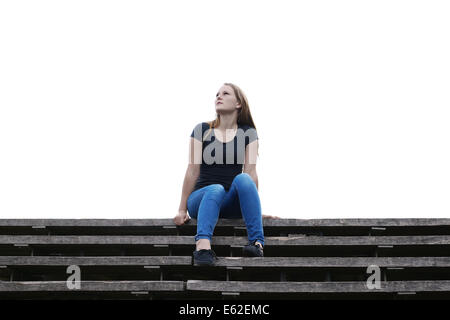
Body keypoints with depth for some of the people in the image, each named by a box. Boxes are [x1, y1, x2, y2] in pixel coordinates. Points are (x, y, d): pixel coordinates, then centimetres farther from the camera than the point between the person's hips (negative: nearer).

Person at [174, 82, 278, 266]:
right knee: (215, 189, -36)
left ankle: (257, 243, -44)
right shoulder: (202, 130, 5)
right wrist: (182, 210, -3)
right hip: (202, 199, -1)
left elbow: (250, 171, 0)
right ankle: (202, 247, -61)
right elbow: (193, 170, 0)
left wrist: (255, 209, -8)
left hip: (232, 204, 1)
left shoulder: (248, 133, 9)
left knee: (242, 179, -32)